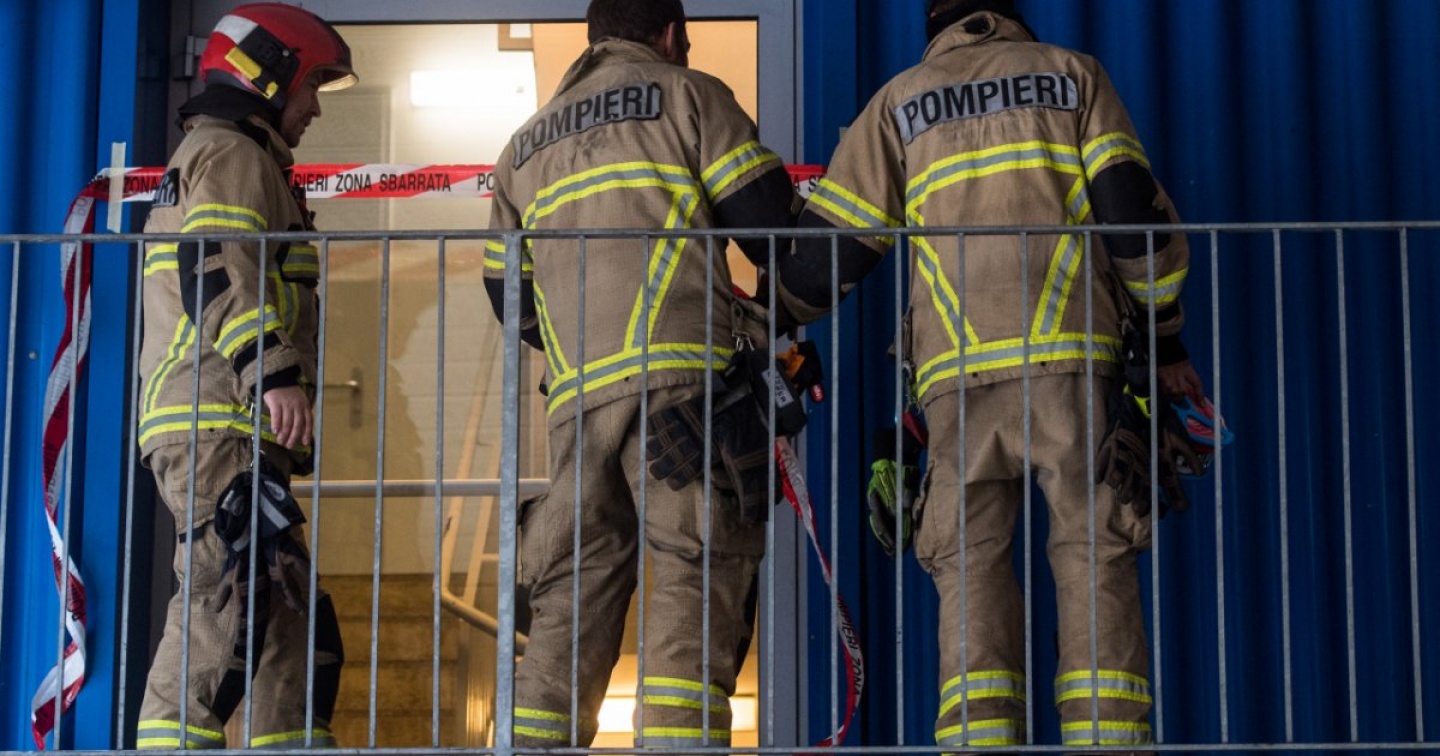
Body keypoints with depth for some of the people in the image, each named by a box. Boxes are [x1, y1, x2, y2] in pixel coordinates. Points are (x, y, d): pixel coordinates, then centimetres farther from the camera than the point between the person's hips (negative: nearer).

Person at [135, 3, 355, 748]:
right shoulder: (231, 155, -3)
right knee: (229, 599, -19)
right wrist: (273, 371, -28)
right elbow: (221, 269, -18)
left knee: (287, 611, 9)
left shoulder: (207, 158, 31)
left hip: (218, 429, 11)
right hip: (219, 427, -11)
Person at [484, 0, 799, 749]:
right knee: (694, 577, -10)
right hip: (681, 377, -5)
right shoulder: (687, 96, 10)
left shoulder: (526, 144, 27)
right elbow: (772, 219, 2)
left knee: (574, 591, 7)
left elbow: (508, 296, 26)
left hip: (577, 393, 5)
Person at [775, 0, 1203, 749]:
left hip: (957, 373, 1)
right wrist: (1165, 335, 12)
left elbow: (830, 242, 16)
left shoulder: (898, 102, 20)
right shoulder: (1071, 73, 18)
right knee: (1093, 557, -2)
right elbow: (1132, 205, 6)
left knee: (970, 562, 0)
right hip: (1069, 359, -1)